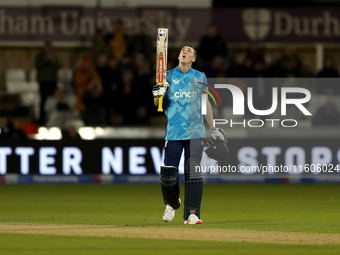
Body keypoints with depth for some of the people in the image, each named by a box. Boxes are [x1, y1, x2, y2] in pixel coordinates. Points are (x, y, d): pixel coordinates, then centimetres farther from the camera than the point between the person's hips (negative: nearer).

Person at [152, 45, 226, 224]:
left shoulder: (200, 77, 11)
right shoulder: (168, 76, 7)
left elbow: (206, 103, 18)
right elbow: (158, 104, 6)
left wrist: (212, 127, 17)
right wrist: (158, 94, -16)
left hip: (195, 132, 1)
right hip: (173, 132, -1)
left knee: (193, 173, -7)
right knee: (168, 174, -6)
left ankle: (192, 214, -6)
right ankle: (172, 204, 21)